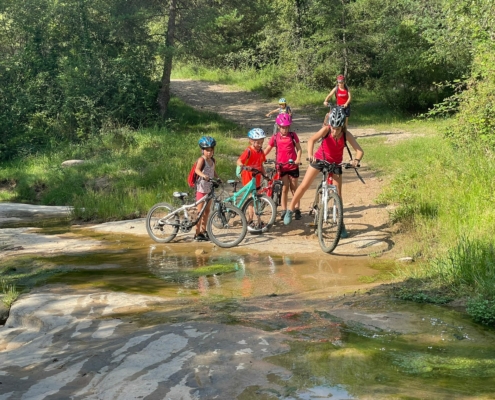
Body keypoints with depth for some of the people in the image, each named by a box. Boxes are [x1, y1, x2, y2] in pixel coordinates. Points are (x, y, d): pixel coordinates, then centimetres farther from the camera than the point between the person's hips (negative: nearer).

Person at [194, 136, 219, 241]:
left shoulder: (212, 160, 6)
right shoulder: (201, 160, -16)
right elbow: (197, 170, -34)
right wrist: (204, 175, -52)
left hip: (209, 188, 7)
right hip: (201, 188, -7)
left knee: (207, 211, 15)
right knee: (200, 211, -3)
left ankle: (204, 231, 28)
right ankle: (197, 234, 3)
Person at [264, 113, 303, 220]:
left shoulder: (293, 135, 0)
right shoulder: (275, 137, 1)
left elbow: (299, 148, 0)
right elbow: (267, 150, 5)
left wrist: (298, 159, -16)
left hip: (293, 166, 0)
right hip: (281, 166, 0)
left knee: (294, 188, 9)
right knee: (284, 188, 1)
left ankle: (297, 209, 18)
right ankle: (284, 210, 8)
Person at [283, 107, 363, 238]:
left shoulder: (346, 134, -25)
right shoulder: (326, 129, -28)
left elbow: (360, 150, -29)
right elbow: (312, 139, -43)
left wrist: (356, 160, -51)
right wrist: (310, 154, -61)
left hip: (335, 163, 1)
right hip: (320, 159, -1)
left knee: (338, 194, -1)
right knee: (304, 185, -1)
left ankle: (341, 224, 9)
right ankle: (290, 209, 20)